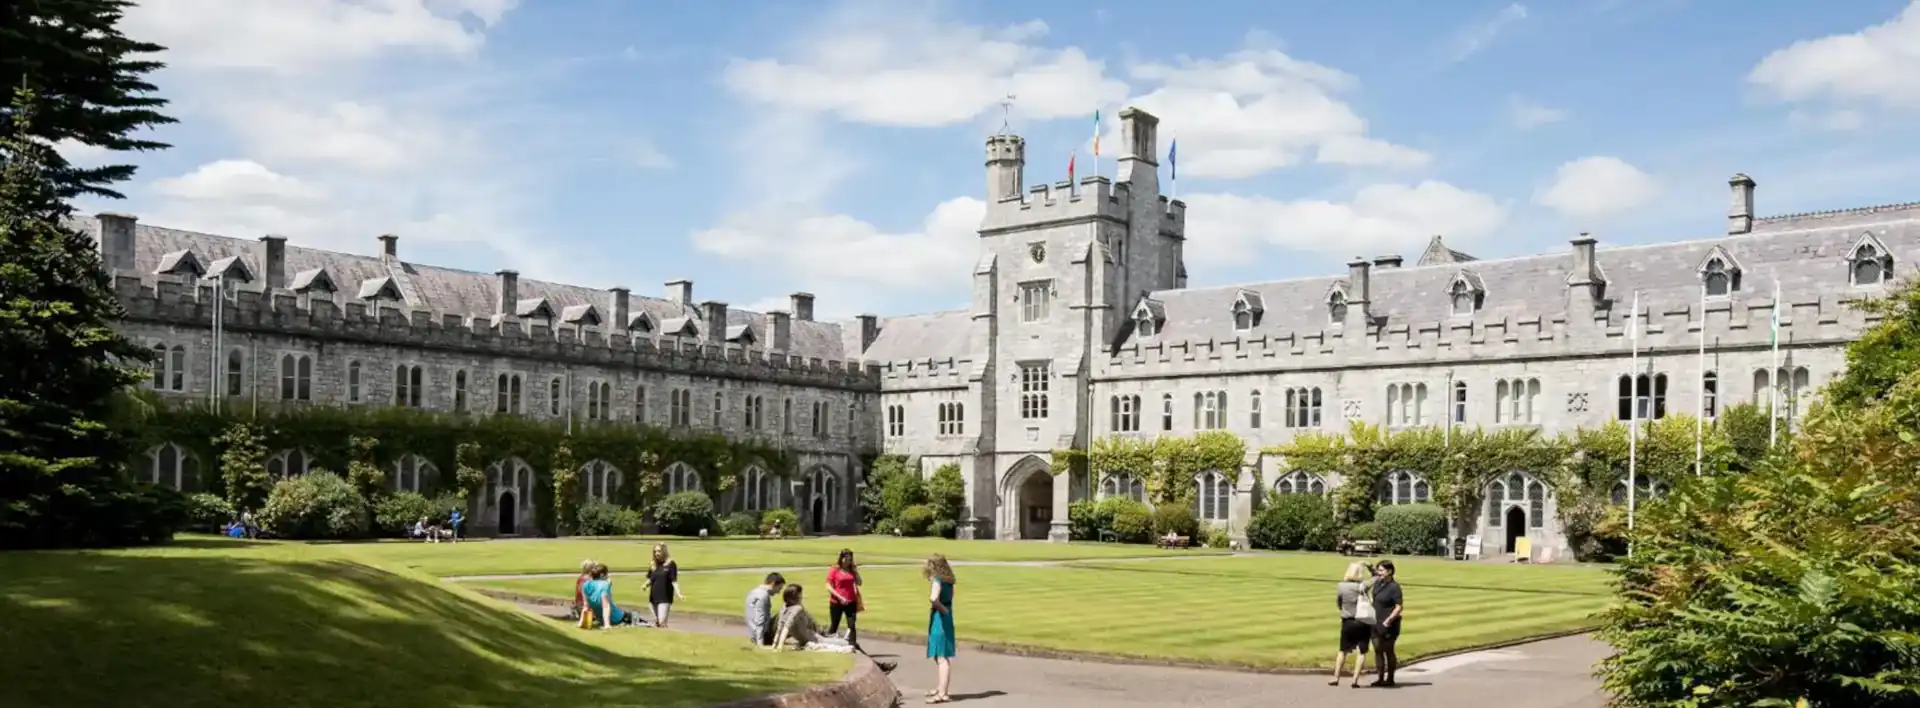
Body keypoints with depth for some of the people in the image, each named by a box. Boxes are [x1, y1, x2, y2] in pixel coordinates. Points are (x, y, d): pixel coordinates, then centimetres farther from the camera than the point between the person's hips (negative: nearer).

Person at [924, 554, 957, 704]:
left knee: (942, 657, -8)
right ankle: (939, 688, 33)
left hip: (939, 619, -9)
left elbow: (933, 598, -33)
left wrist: (942, 608, -19)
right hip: (945, 619, 9)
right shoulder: (947, 581, 8)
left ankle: (942, 693, -8)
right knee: (939, 656, 21)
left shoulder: (937, 580, -16)